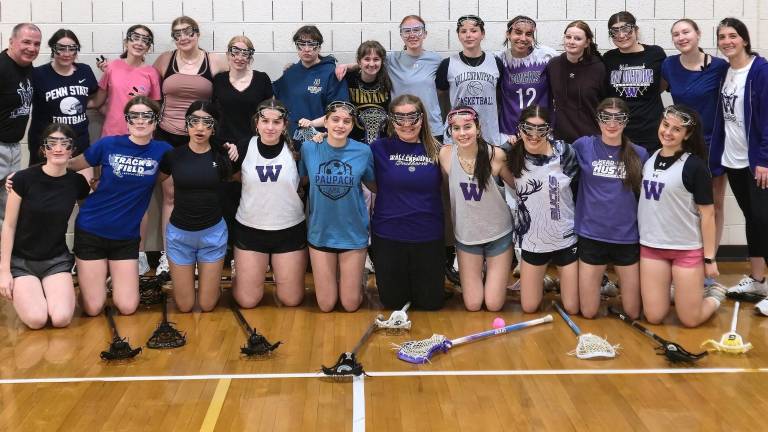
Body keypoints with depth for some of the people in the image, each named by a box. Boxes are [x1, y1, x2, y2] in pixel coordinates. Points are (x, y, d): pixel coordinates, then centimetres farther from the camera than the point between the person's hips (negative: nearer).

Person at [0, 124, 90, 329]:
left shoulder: (77, 182, -4)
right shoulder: (24, 179, -12)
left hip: (57, 260, 2)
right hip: (21, 260, -2)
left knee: (61, 319, -21)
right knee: (37, 320, -22)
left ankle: (48, 290, 12)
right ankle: (23, 293, 12)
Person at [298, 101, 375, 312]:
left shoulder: (363, 151, -9)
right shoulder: (309, 148, -8)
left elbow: (374, 186, 5)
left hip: (353, 233, 0)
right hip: (320, 233, 1)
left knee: (350, 305, 7)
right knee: (326, 305, 8)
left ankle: (355, 278, 38)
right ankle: (331, 277, 40)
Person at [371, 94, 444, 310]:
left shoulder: (435, 150, -1)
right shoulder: (380, 148, -5)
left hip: (428, 237, 1)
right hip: (388, 236, -1)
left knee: (431, 303, 12)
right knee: (393, 303, 12)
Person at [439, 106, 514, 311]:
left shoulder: (496, 155, -17)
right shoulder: (445, 154, -14)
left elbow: (517, 184, -4)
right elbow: (445, 186, -1)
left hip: (498, 233, -1)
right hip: (466, 235, 1)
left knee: (494, 305, 4)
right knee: (472, 305, 7)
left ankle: (494, 271, 35)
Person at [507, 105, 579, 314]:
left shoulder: (564, 152, -15)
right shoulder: (514, 155, -10)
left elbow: (577, 184, -1)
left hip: (566, 238, -1)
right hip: (532, 240, 2)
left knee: (573, 308, 7)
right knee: (529, 308, 11)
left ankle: (561, 278, 38)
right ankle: (540, 280, 42)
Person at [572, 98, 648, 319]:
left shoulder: (639, 154, 0)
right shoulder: (584, 146, -4)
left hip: (628, 238, 1)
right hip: (592, 236, -1)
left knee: (634, 312, 9)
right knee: (588, 312, 7)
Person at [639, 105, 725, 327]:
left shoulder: (695, 165, -12)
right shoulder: (649, 159, 4)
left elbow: (707, 214, -10)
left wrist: (709, 257, -10)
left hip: (687, 249, -4)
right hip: (651, 246, 4)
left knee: (690, 320, 3)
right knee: (654, 317, 6)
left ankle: (715, 294, 32)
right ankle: (667, 288, 36)